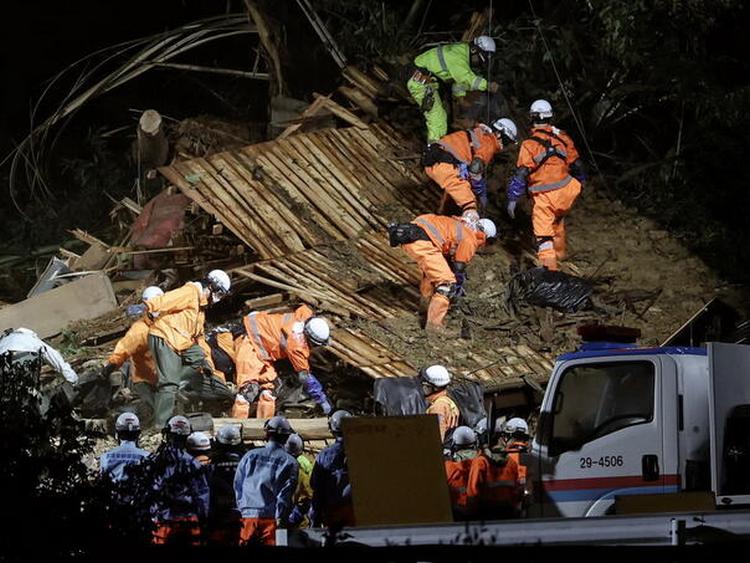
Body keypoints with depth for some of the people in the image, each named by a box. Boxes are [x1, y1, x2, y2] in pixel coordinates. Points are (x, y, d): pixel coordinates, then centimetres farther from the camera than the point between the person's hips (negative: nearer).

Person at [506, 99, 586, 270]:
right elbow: (576, 164, 10)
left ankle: (549, 266, -11)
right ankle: (559, 253, 48)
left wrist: (513, 199, -9)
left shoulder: (529, 145, -14)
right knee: (558, 220, 31)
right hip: (565, 192, 5)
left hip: (543, 197, -5)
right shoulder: (562, 138, 0)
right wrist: (580, 182, 28)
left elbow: (521, 174, -15)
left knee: (543, 232, -2)